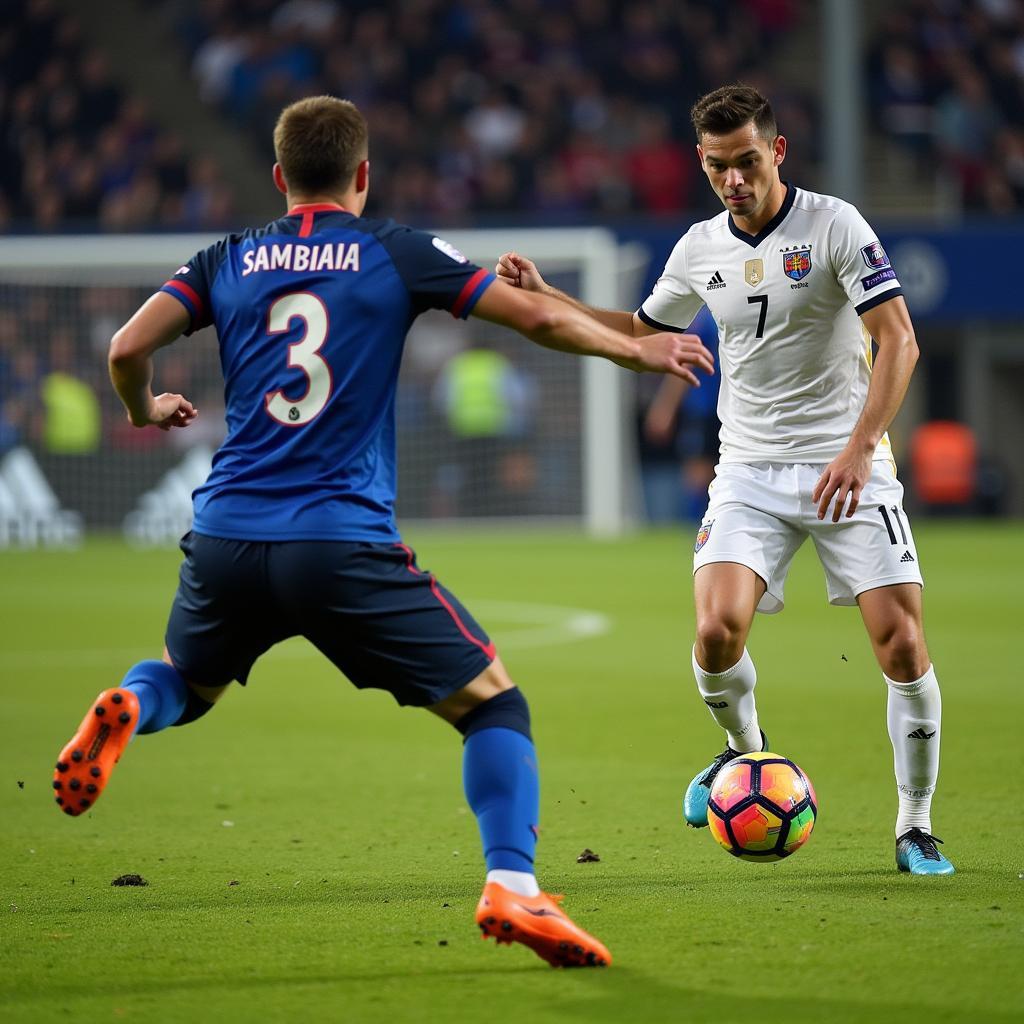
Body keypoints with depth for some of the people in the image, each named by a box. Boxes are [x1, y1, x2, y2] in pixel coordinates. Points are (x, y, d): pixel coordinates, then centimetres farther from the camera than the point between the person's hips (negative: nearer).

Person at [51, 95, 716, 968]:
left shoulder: (229, 261, 11)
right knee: (492, 701, 5)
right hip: (344, 546, -3)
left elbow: (127, 348, 3)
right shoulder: (395, 255, 5)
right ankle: (511, 887, -14)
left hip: (226, 541, 3)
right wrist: (637, 350, 22)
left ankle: (125, 710, -5)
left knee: (186, 683, 30)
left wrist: (145, 409, 26)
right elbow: (541, 320, 5)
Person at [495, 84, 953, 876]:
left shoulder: (833, 225, -8)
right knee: (718, 629, -18)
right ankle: (746, 752, 15)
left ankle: (916, 829, 6)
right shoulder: (700, 249, 7)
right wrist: (543, 296, 12)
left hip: (847, 466, -3)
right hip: (750, 470, 3)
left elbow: (899, 340, -13)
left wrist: (860, 446, -24)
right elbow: (641, 333, 24)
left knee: (902, 644, -11)